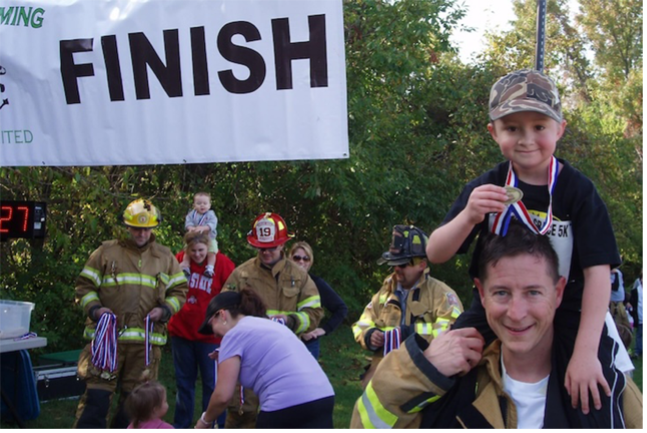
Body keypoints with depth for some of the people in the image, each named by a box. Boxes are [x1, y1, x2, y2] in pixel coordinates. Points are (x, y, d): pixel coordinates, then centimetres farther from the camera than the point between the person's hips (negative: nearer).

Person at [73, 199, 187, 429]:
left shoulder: (166, 257, 11)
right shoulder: (107, 252, 3)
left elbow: (179, 291, 15)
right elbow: (84, 286, 6)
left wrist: (165, 310, -4)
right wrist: (94, 308, -12)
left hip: (146, 342, 3)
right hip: (107, 337, -3)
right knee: (97, 396, -7)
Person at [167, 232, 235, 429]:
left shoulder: (222, 263, -11)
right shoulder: (179, 260, -4)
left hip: (210, 335, -3)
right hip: (181, 331, 3)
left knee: (212, 383, 4)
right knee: (184, 382, 16)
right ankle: (180, 424, 28)